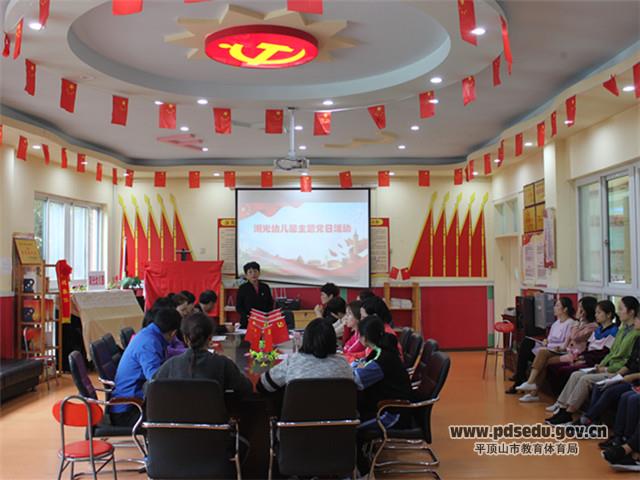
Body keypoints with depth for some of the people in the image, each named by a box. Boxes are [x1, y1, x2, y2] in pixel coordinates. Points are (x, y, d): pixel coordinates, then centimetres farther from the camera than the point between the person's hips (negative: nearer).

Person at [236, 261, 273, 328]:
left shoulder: (265, 287, 11)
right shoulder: (243, 288, 3)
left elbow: (270, 304, 13)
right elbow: (238, 307, 0)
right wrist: (247, 316, -16)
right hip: (247, 323, -2)